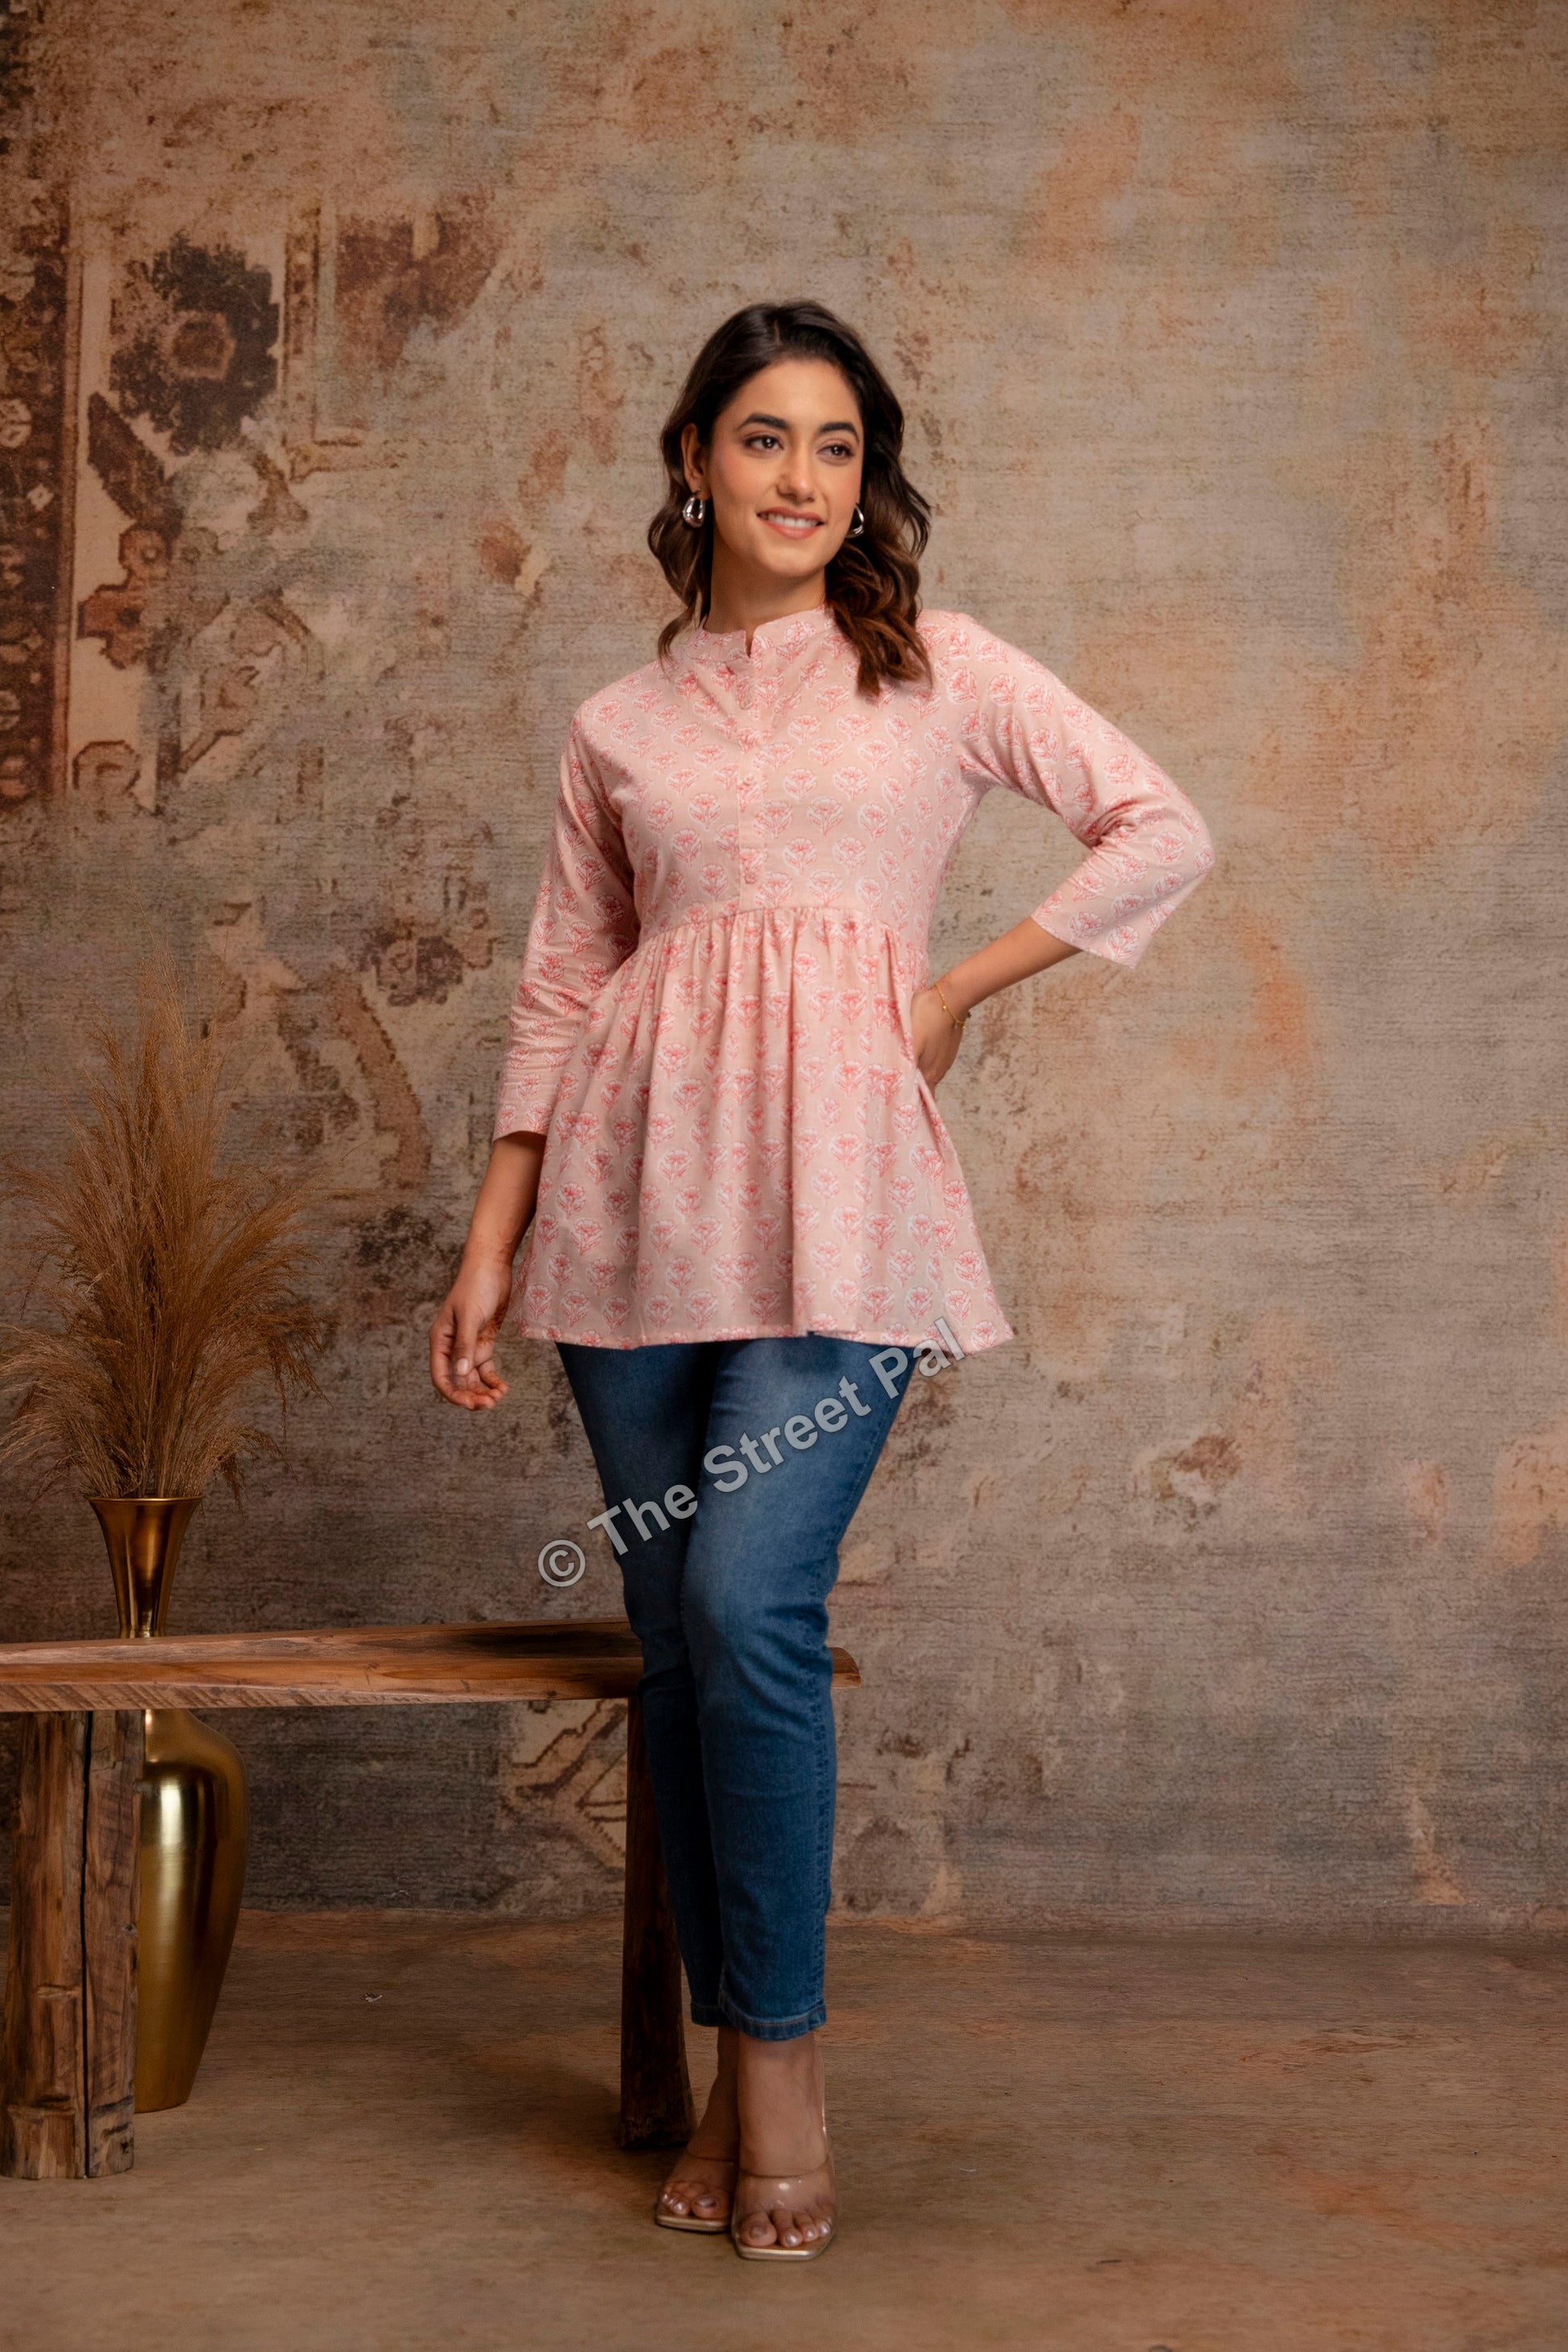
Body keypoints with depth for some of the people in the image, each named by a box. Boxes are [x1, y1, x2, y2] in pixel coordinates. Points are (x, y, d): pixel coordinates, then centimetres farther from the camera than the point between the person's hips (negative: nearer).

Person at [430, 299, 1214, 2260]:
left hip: (834, 1182, -3)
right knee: (675, 1633, 3)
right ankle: (732, 2074, 15)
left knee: (748, 1605, -16)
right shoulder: (619, 725, 14)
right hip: (640, 1183, 3)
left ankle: (780, 2061, 0)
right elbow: (561, 991, 14)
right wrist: (490, 1246, 9)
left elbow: (1166, 832, 7)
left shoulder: (940, 670, 9)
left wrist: (962, 987, 2)